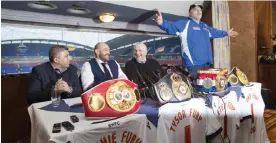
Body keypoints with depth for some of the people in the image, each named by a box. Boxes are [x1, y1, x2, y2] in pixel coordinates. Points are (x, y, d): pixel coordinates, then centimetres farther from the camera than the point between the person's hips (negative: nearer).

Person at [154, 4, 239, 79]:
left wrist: (226, 33, 49)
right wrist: (162, 23, -41)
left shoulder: (204, 26, 22)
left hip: (206, 62, 8)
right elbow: (171, 26, -21)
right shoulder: (184, 23, -4)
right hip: (193, 63, -8)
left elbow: (215, 32, 41)